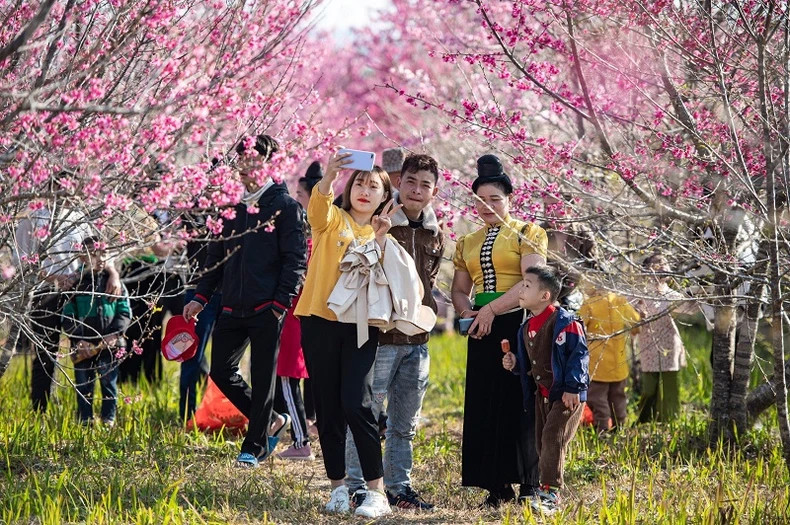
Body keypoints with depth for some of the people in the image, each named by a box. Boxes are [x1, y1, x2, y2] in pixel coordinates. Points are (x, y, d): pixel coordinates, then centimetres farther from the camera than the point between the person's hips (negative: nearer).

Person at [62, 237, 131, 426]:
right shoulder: (76, 285, 3)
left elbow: (125, 313, 4)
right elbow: (67, 318, 1)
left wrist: (115, 333, -12)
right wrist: (78, 340, -12)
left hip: (109, 345, 0)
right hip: (83, 347, 0)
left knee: (109, 382, 2)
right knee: (84, 387, 4)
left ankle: (108, 420, 11)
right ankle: (85, 422, 13)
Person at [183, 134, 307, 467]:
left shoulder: (285, 206, -3)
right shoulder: (231, 205, 14)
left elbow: (296, 259, -7)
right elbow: (217, 256, 20)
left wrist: (281, 302, -14)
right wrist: (201, 297, 11)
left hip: (267, 308, -6)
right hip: (233, 307, 6)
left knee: (262, 378, 0)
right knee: (221, 370, 6)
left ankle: (254, 447, 11)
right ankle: (270, 421, 24)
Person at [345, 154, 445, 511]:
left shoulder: (435, 236, 12)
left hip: (417, 341, 6)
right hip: (380, 337, -6)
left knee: (405, 423, 12)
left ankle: (398, 487, 20)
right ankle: (357, 488, 3)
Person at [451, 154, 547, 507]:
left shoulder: (527, 234, 0)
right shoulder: (467, 243, 17)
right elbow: (460, 290, 18)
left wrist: (491, 309, -18)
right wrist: (467, 311, -5)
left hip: (518, 324, -5)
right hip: (482, 330, 5)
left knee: (520, 402, -6)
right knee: (485, 404, 2)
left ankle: (529, 484, -2)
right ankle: (497, 485, 5)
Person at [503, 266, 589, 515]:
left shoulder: (564, 322, -17)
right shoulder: (527, 328, 10)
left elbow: (579, 354, -19)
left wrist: (573, 388, -22)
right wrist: (514, 363, 3)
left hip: (567, 395, -9)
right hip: (542, 394, 9)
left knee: (553, 438, -17)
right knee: (542, 440, 9)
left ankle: (549, 491, -18)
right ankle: (549, 493, 17)